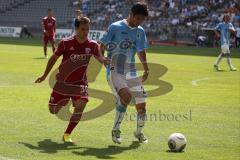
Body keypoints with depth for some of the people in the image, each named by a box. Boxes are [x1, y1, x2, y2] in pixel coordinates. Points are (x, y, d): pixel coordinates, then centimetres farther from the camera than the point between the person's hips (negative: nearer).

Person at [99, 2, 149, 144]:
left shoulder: (140, 31, 11)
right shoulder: (115, 27, -6)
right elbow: (102, 46, -4)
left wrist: (146, 70, 22)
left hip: (131, 74, 6)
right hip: (115, 72, -6)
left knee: (141, 106, 1)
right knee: (126, 96, -31)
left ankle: (139, 132, 29)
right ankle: (116, 130, -13)